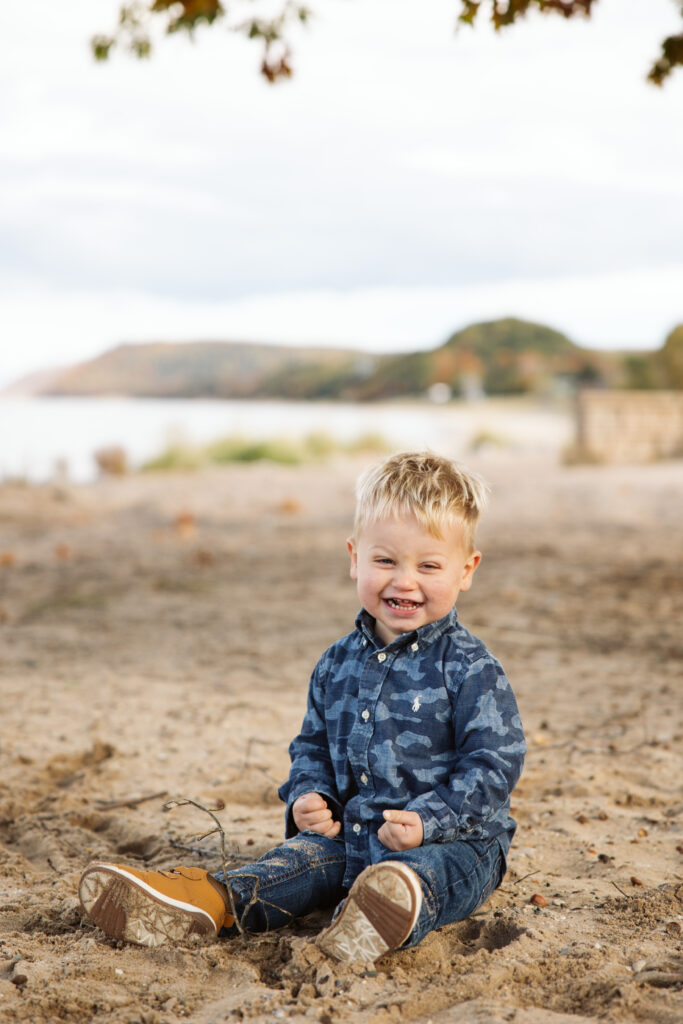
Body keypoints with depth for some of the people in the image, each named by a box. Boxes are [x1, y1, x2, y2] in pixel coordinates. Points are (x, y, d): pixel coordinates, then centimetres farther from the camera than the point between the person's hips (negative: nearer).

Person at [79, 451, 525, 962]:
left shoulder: (470, 669, -9)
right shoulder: (338, 664, 9)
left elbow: (493, 764, -12)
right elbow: (314, 745, 20)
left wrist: (427, 821, -24)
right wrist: (310, 797, -2)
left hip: (452, 841, -6)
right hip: (352, 835, 7)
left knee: (429, 869, -36)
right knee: (308, 853, -17)